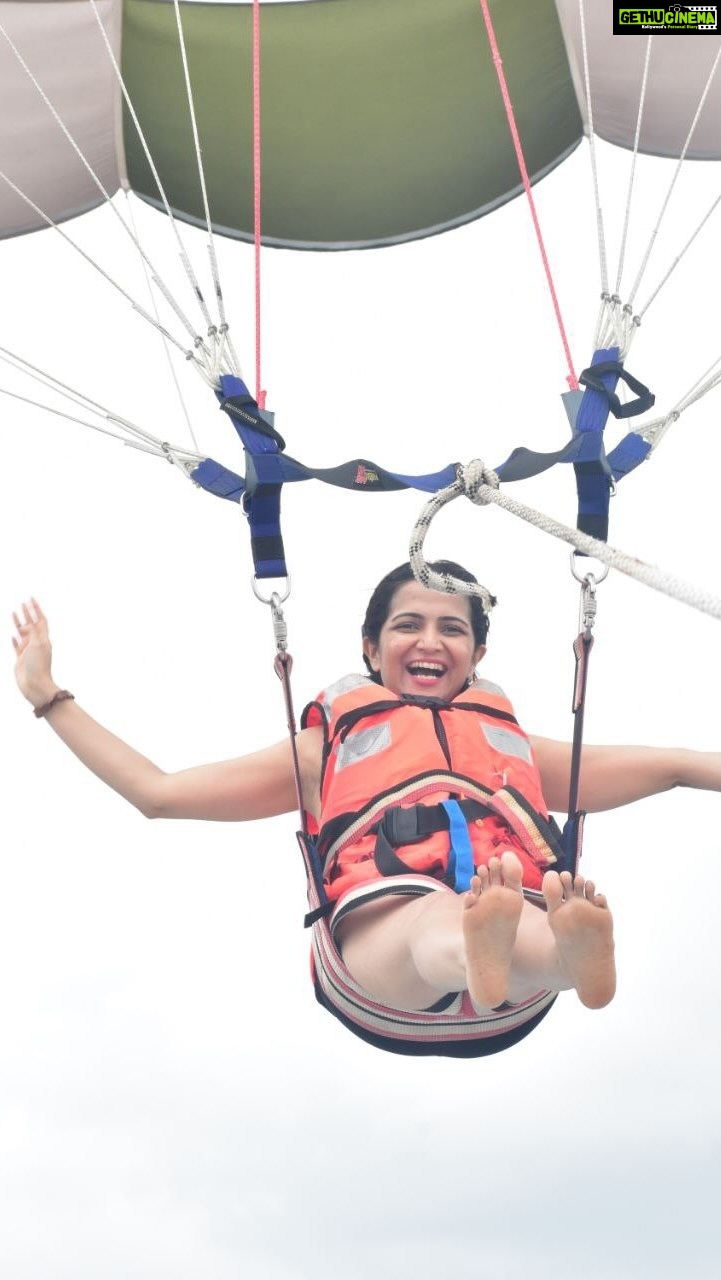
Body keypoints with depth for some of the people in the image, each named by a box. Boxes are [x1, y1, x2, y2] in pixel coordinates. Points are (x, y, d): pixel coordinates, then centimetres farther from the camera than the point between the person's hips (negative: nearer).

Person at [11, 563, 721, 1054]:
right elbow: (157, 791, 31)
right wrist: (48, 696, 31)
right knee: (445, 920, -40)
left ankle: (572, 946, -71)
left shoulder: (514, 743, 37)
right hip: (381, 925, -2)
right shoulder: (325, 746, 33)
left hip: (521, 907, 2)